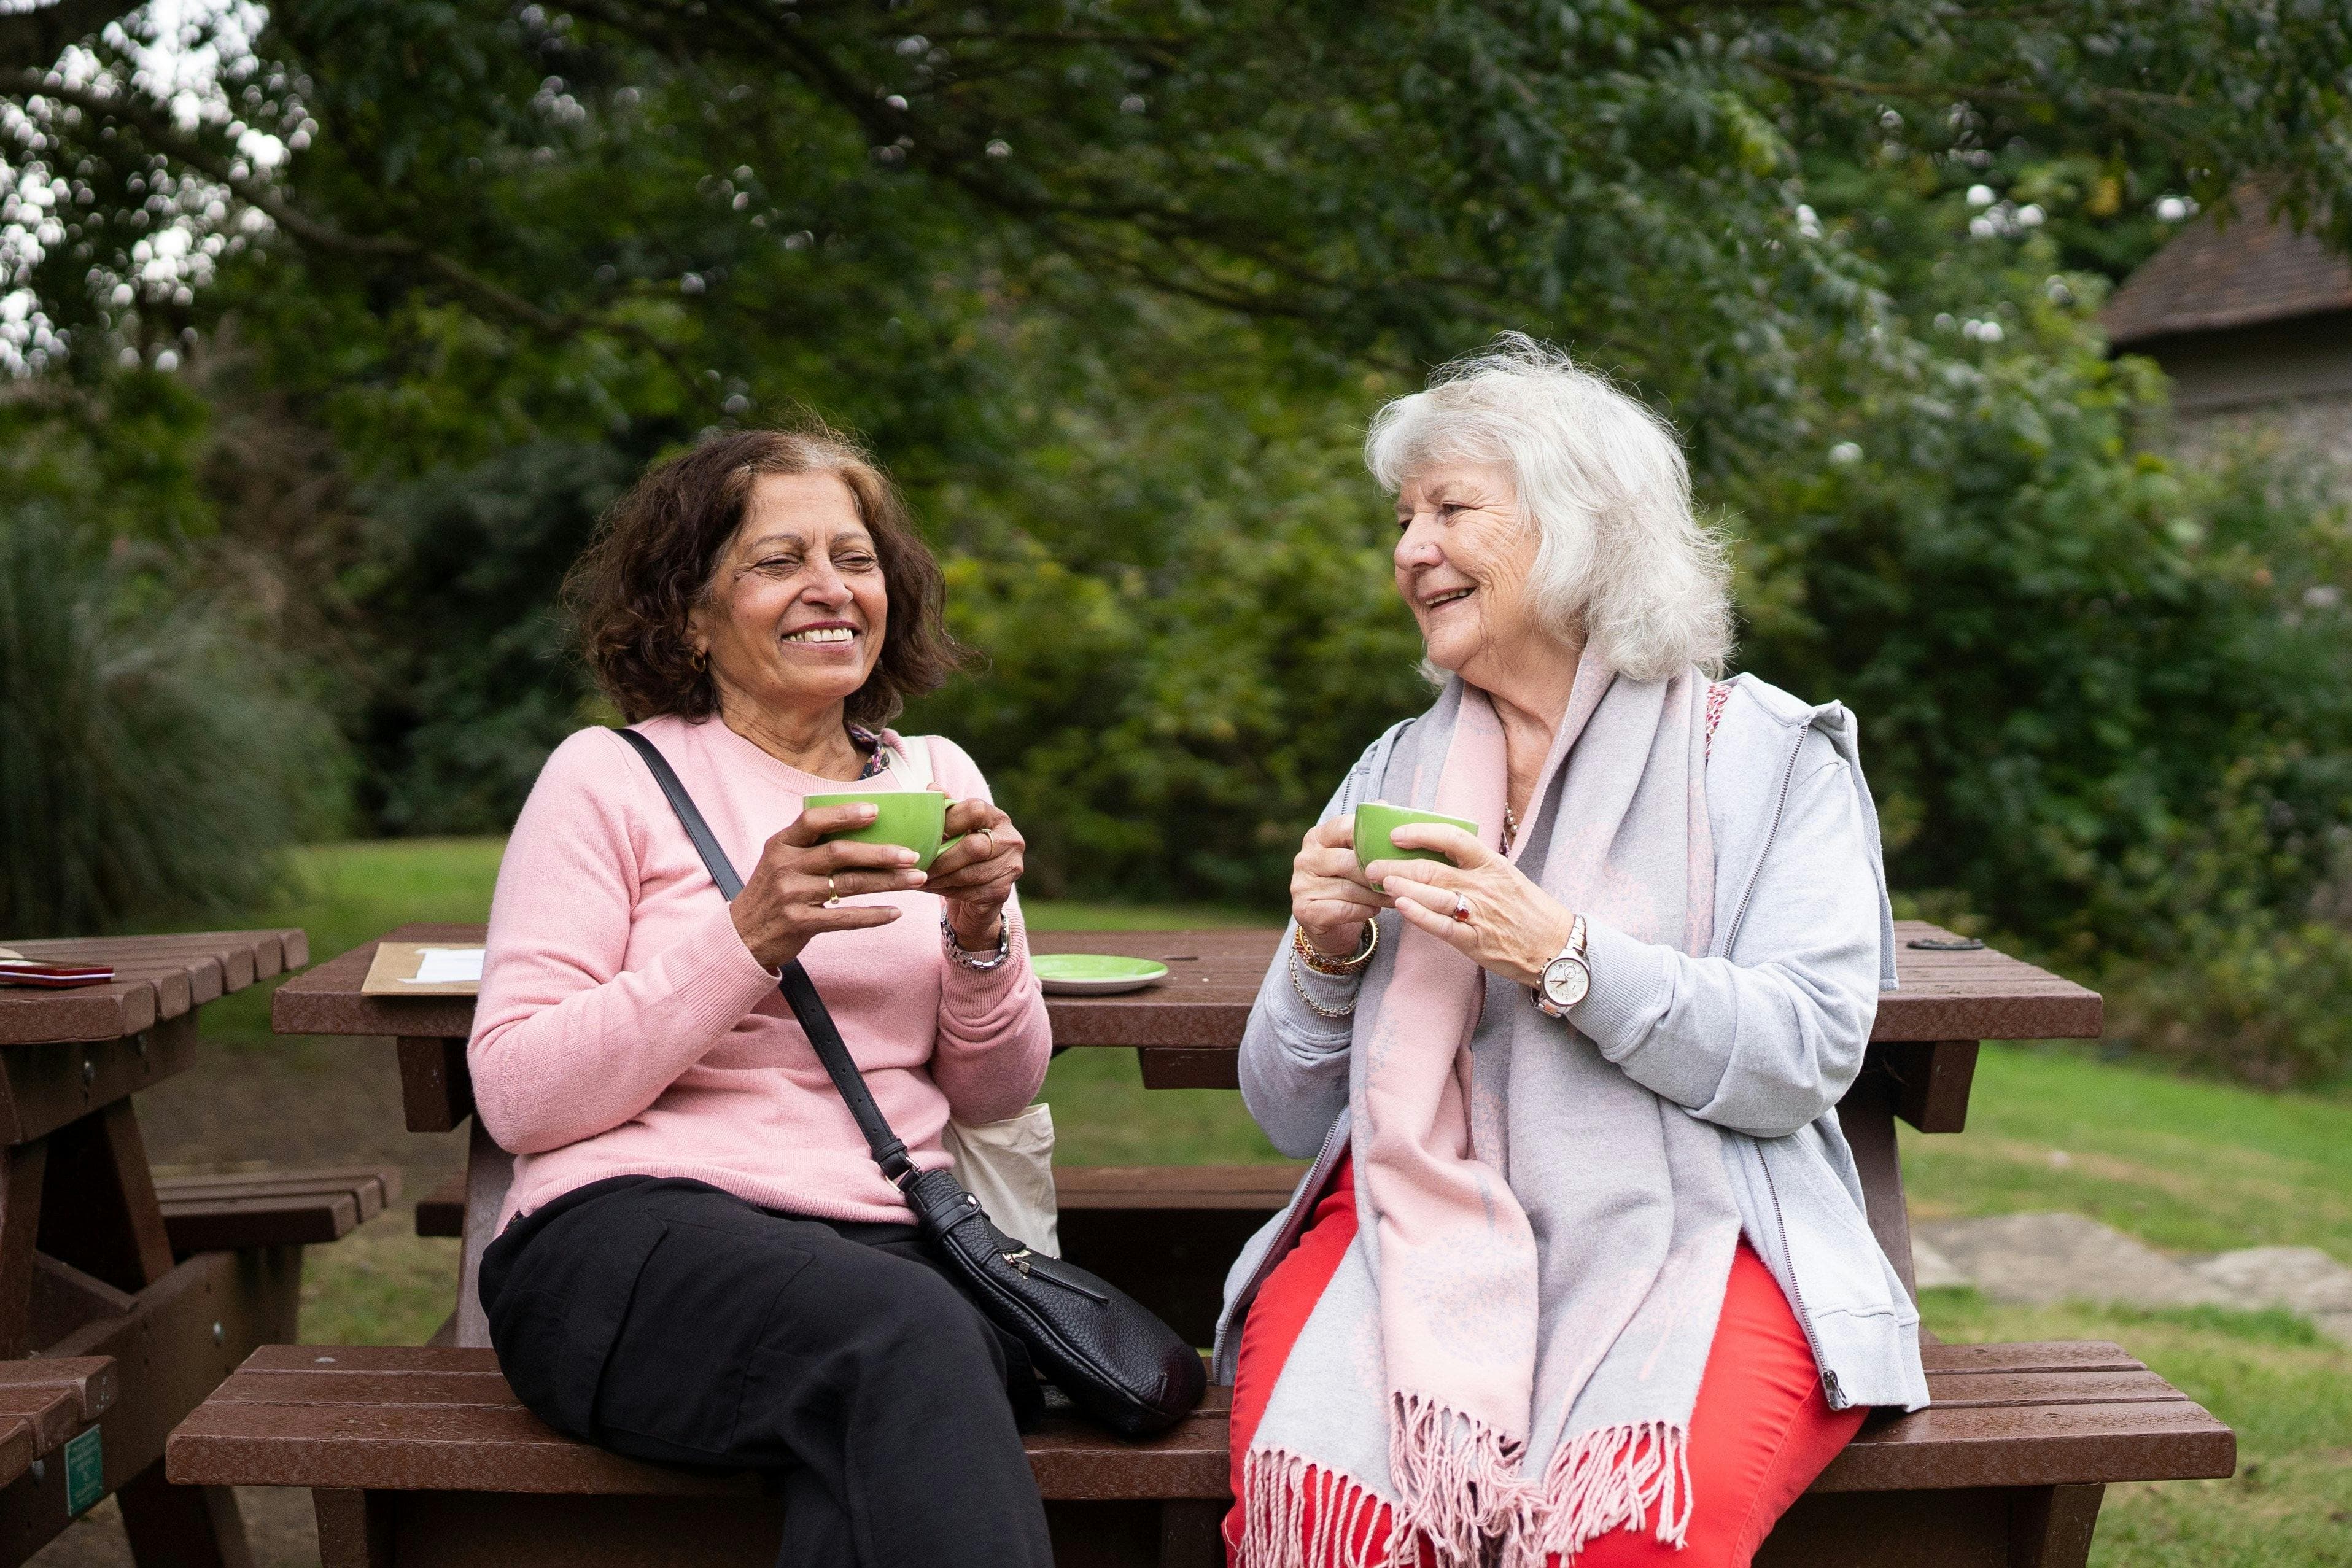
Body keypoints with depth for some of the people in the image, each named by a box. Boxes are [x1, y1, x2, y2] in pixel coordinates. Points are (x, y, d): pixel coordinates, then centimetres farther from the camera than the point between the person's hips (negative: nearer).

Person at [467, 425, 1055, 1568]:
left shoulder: (936, 775, 18)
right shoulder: (610, 777, 4)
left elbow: (994, 1094, 17)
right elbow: (514, 1098, -5)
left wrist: (981, 934, -4)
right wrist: (752, 934, -15)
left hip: (884, 1241, 3)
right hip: (633, 1231, -3)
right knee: (907, 1332, -35)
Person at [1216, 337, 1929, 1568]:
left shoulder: (1773, 757, 7)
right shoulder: (1394, 775, 18)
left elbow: (1806, 1059, -6)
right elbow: (1289, 1116, 17)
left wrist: (1561, 954, -16)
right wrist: (1326, 956, -3)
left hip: (1682, 1235, -2)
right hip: (1418, 1225, 3)